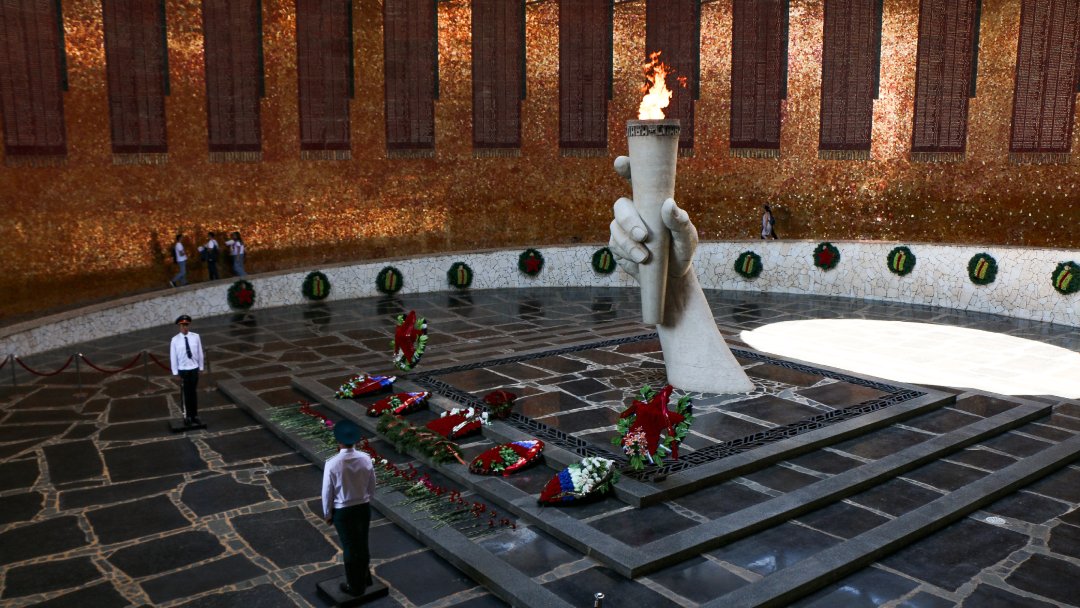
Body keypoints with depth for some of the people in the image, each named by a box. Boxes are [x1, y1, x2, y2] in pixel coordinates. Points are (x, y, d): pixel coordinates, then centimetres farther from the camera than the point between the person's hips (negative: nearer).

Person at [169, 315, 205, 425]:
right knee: (186, 394, 8)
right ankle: (187, 416, 19)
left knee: (194, 392, 10)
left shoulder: (195, 337, -6)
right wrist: (176, 373, -5)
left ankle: (195, 416, 20)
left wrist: (201, 368, 3)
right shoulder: (175, 340, -9)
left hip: (194, 368, 1)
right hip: (183, 370, -1)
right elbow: (173, 357, -5)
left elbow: (200, 353, 1)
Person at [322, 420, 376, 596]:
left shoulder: (332, 464, -23)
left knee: (350, 548, 13)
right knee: (362, 544, 22)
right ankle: (364, 578, 41)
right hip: (364, 508, 4)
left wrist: (327, 514, 3)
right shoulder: (366, 459, -11)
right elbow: (372, 486, 1)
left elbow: (327, 492, -12)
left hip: (342, 512, -3)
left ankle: (355, 586, 29)